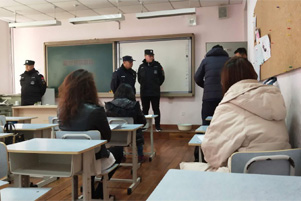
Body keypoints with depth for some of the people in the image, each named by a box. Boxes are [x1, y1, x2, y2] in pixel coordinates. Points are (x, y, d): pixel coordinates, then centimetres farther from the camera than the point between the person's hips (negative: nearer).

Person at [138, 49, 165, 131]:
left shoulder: (157, 65, -2)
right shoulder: (141, 67, 3)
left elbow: (162, 77, 5)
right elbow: (139, 79, 13)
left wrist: (156, 85, 7)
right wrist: (144, 85, 9)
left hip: (155, 92, -2)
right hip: (144, 92, 2)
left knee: (156, 109, 4)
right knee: (145, 109, 9)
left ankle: (158, 126, 10)